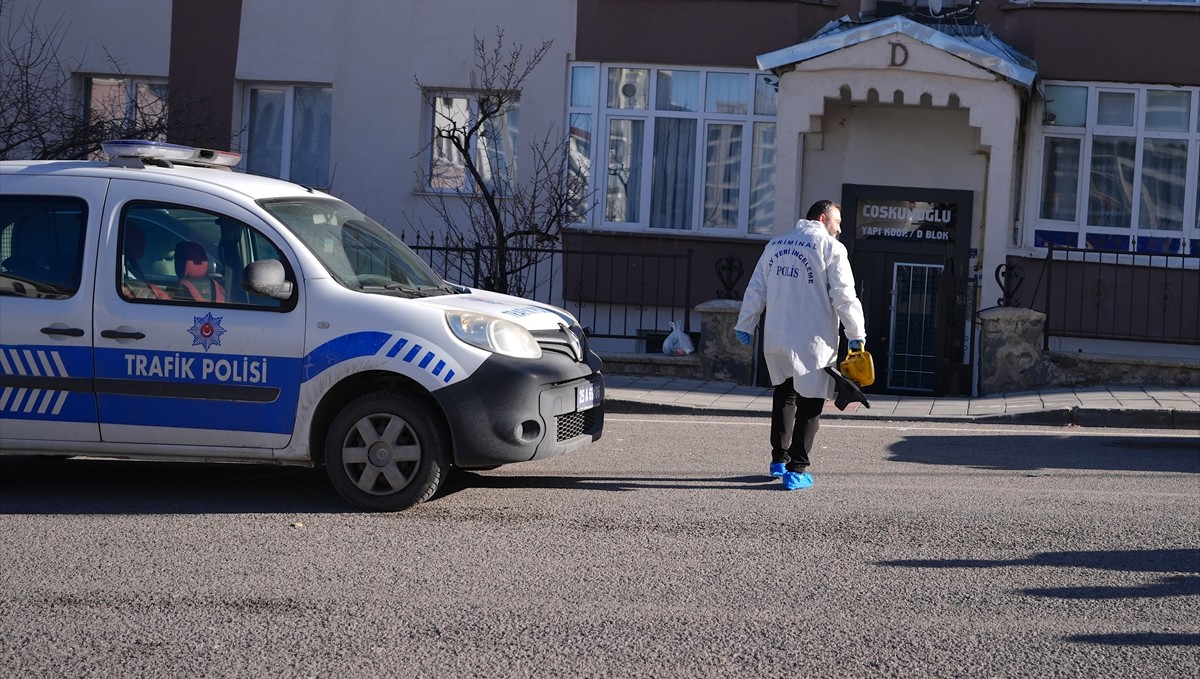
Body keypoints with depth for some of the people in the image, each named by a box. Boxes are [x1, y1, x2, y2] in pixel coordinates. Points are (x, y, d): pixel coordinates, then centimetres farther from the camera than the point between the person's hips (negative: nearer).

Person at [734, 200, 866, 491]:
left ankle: (779, 460, 26)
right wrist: (857, 335, -2)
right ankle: (796, 470, -3)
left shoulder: (775, 245, 12)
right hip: (812, 341, -6)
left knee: (784, 395, 22)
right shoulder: (831, 248, -6)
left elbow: (756, 289, 13)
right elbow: (844, 296, -9)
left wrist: (745, 325, 19)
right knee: (809, 403, 1)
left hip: (775, 337, 6)